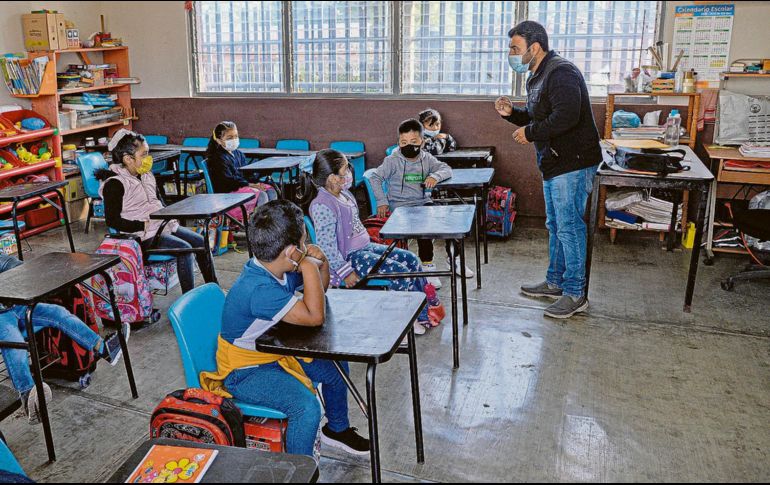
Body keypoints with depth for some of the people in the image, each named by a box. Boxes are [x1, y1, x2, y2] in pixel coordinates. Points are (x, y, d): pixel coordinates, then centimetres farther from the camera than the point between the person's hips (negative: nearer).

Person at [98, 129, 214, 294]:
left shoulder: (146, 175, 12)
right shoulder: (114, 184, -14)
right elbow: (113, 220, -18)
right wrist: (143, 226, -20)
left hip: (163, 224, 9)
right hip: (144, 236, -9)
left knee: (200, 241, -1)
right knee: (184, 248, -25)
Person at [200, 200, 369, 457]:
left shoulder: (279, 270, -6)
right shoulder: (259, 289, -35)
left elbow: (320, 288, 12)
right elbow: (315, 316, -33)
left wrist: (321, 263, -9)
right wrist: (309, 265, -29)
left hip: (274, 353, 10)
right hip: (245, 372, -10)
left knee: (336, 366, 17)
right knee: (306, 406, -31)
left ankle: (337, 428, 39)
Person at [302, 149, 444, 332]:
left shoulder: (344, 194, 8)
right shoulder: (322, 206, -22)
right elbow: (326, 244, -24)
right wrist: (346, 272, -22)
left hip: (365, 247, 10)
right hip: (350, 257, -10)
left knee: (411, 259, 3)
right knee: (398, 270, -19)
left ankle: (424, 312, 10)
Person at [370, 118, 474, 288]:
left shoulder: (426, 158, 6)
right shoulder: (393, 161, -5)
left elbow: (446, 169, 1)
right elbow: (375, 177, -3)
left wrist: (435, 176, -22)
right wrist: (382, 201, -9)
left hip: (424, 202, 5)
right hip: (401, 205, -5)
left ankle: (453, 257, 9)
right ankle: (427, 265, -16)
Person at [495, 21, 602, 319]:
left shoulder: (561, 73, -17)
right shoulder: (537, 77, 16)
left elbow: (566, 117, -30)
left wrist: (530, 133, -19)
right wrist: (512, 113, 6)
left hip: (573, 163, -11)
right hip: (554, 163, 11)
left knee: (569, 227, -5)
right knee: (555, 225, 17)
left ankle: (575, 294, 5)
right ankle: (555, 283, 30)